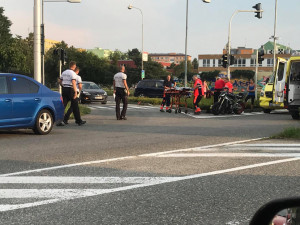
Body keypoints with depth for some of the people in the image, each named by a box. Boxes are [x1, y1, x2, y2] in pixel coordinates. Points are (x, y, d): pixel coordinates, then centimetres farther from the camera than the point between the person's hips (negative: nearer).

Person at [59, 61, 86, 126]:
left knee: (63, 105, 2)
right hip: (70, 90, -6)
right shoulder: (73, 73, -9)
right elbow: (73, 82, -20)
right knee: (75, 106, 3)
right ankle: (79, 121, 11)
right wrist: (75, 92, -22)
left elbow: (60, 82, 19)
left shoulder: (64, 72, 13)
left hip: (64, 89, 6)